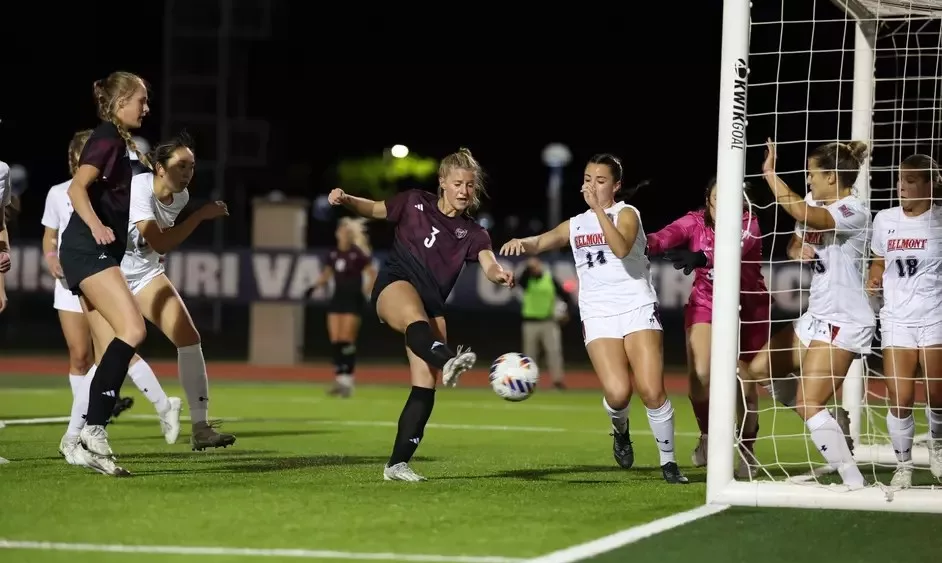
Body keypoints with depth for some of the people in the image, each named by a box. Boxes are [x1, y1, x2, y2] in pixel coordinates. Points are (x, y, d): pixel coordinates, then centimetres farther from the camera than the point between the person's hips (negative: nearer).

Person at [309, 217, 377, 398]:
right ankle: (339, 378, 9)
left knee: (347, 340, -10)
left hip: (353, 301, -6)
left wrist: (366, 293, -18)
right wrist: (315, 286, 5)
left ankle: (347, 380, -7)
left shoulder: (358, 254, -8)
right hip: (337, 299, 6)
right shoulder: (333, 254, 7)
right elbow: (326, 275, 20)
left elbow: (373, 276, -7)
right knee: (335, 341, 2)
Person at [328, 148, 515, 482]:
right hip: (395, 283, -4)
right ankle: (449, 361, -75)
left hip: (432, 305, 4)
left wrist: (499, 275, -32)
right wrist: (346, 200, 0)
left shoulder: (472, 233, 10)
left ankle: (398, 463, -2)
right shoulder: (416, 203, 9)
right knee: (417, 320, -40)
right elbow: (375, 209, 21)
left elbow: (489, 265, -8)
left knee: (425, 386, -8)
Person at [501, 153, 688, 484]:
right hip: (598, 317, 2)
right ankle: (620, 429, 16)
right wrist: (521, 243, -19)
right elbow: (541, 243, 3)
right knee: (617, 393, -19)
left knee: (652, 391, -14)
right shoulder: (575, 225, 17)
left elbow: (621, 248, -18)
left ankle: (668, 462, 2)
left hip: (638, 310, -2)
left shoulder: (626, 214, 2)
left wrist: (599, 209, -23)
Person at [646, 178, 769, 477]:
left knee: (746, 384, 4)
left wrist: (699, 258, -60)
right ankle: (707, 436, 10)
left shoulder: (750, 225, -19)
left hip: (748, 307, -1)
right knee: (699, 375, -18)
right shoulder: (696, 222, -12)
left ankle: (746, 450, 29)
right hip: (705, 304, 1)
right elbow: (668, 236, -32)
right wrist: (646, 244, -55)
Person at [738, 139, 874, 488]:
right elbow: (795, 246, 17)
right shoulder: (816, 203, 9)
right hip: (816, 317, 10)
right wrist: (799, 250, -7)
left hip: (844, 323, -10)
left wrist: (770, 174, -32)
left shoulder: (855, 211, -18)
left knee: (807, 404, -16)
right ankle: (833, 423, 19)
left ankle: (853, 482, -14)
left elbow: (805, 215, -36)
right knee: (758, 371, 11)